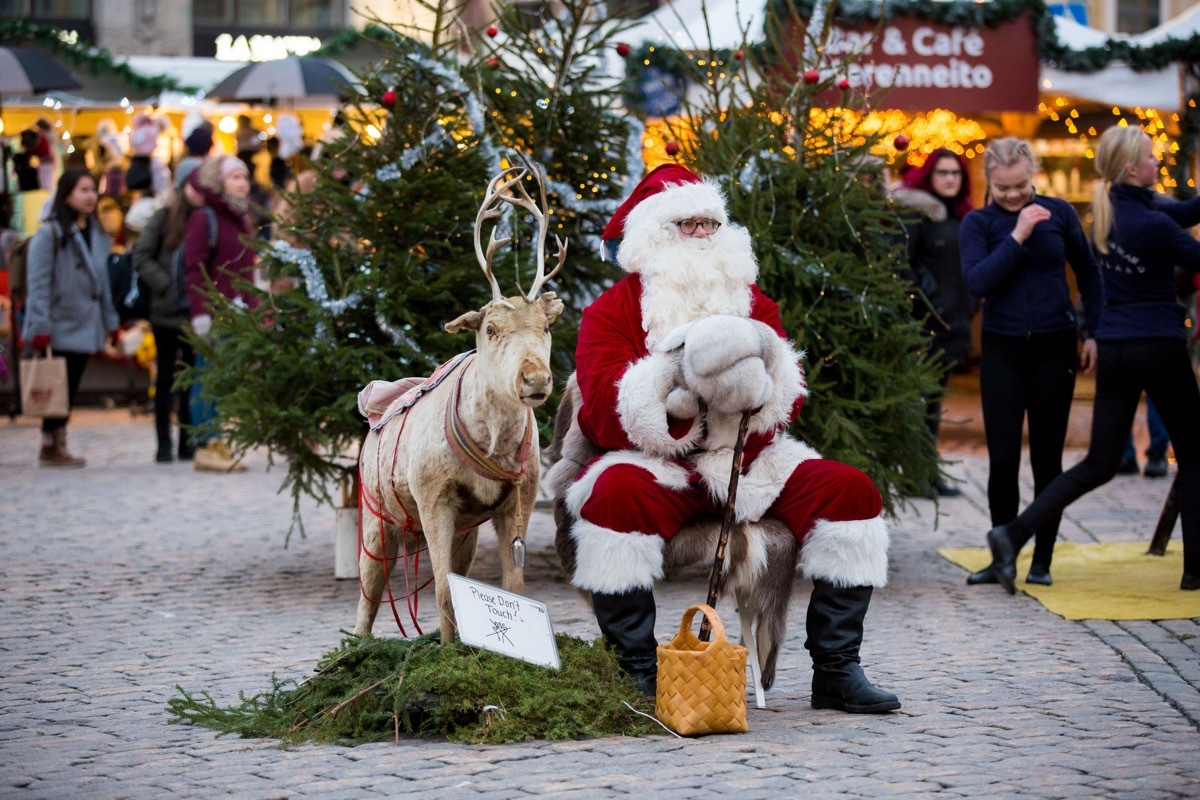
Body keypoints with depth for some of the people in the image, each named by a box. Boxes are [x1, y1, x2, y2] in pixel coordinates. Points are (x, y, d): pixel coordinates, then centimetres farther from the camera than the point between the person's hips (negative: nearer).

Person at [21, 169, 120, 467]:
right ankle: (50, 447, 4)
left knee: (70, 390, 9)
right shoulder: (49, 234, -9)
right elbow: (39, 284, -13)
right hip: (60, 327, -7)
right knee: (58, 389, -5)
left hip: (86, 327, 7)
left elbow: (102, 281, 18)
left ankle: (57, 445, 15)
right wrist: (40, 327, -18)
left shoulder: (96, 235, 14)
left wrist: (111, 320, 15)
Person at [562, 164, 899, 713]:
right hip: (657, 465, -4)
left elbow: (790, 400, 6)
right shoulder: (614, 311, 3)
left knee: (848, 490, -16)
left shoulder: (750, 302, 16)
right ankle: (639, 670, -27)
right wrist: (674, 375, -25)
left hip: (748, 463, 4)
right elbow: (606, 413, -12)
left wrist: (759, 386, -19)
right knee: (616, 493, -37)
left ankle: (835, 669, -11)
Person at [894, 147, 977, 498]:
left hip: (954, 320, 8)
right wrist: (914, 300, -19)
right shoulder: (917, 212, -7)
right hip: (926, 321, -8)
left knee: (935, 393, 11)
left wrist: (970, 307, 14)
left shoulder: (961, 216, 16)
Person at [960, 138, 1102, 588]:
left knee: (1047, 458, 5)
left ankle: (1042, 560, 13)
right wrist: (1017, 238, -19)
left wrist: (1094, 333, 6)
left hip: (1054, 348, 0)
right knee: (1002, 458, 0)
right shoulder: (977, 224, -1)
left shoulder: (1058, 213, 1)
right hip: (1002, 350, 0)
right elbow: (978, 282, -15)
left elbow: (1088, 273, 11)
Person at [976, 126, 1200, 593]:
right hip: (1159, 345, -7)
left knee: (1099, 464, 8)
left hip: (1113, 346, 7)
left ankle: (1013, 533, -7)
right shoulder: (1153, 225, -16)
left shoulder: (1111, 209, 8)